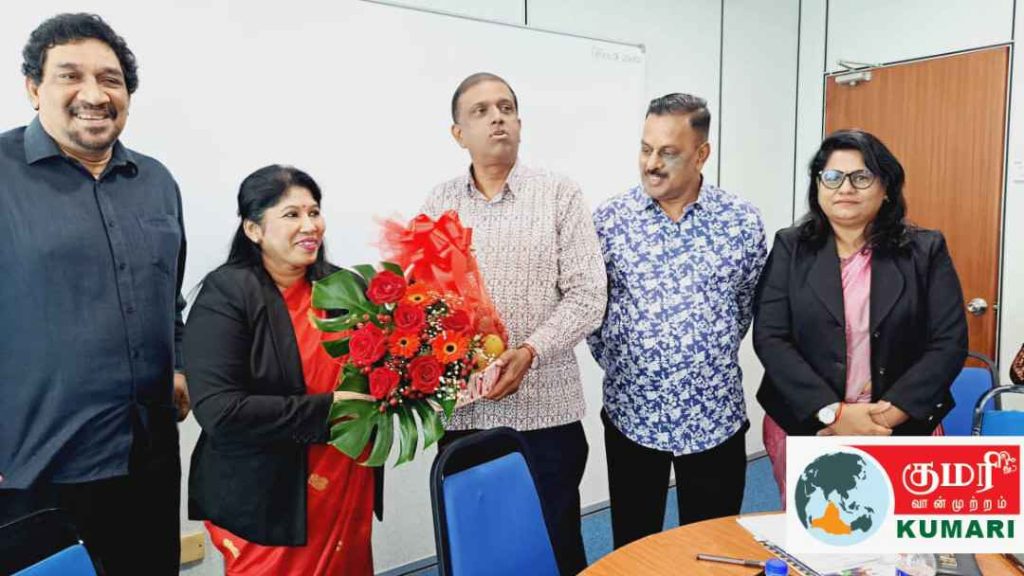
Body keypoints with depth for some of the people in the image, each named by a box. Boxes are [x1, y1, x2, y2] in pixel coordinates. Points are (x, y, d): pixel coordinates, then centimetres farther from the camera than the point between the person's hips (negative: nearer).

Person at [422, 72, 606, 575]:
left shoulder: (560, 195, 0)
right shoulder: (440, 203, 8)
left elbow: (587, 296, -6)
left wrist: (529, 352, -19)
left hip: (545, 409, -2)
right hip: (460, 410, 3)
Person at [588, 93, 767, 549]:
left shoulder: (743, 222, -4)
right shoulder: (609, 220, -5)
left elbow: (746, 305, 8)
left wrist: (711, 360, 9)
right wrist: (617, 362, 2)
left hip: (715, 416, 0)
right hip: (630, 413, 0)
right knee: (632, 551, 15)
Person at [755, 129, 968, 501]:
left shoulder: (926, 251, 1)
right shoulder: (790, 248, 0)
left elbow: (949, 344, -4)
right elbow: (770, 339, -8)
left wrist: (885, 416, -14)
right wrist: (833, 413, -16)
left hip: (902, 431, 0)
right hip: (804, 427, 0)